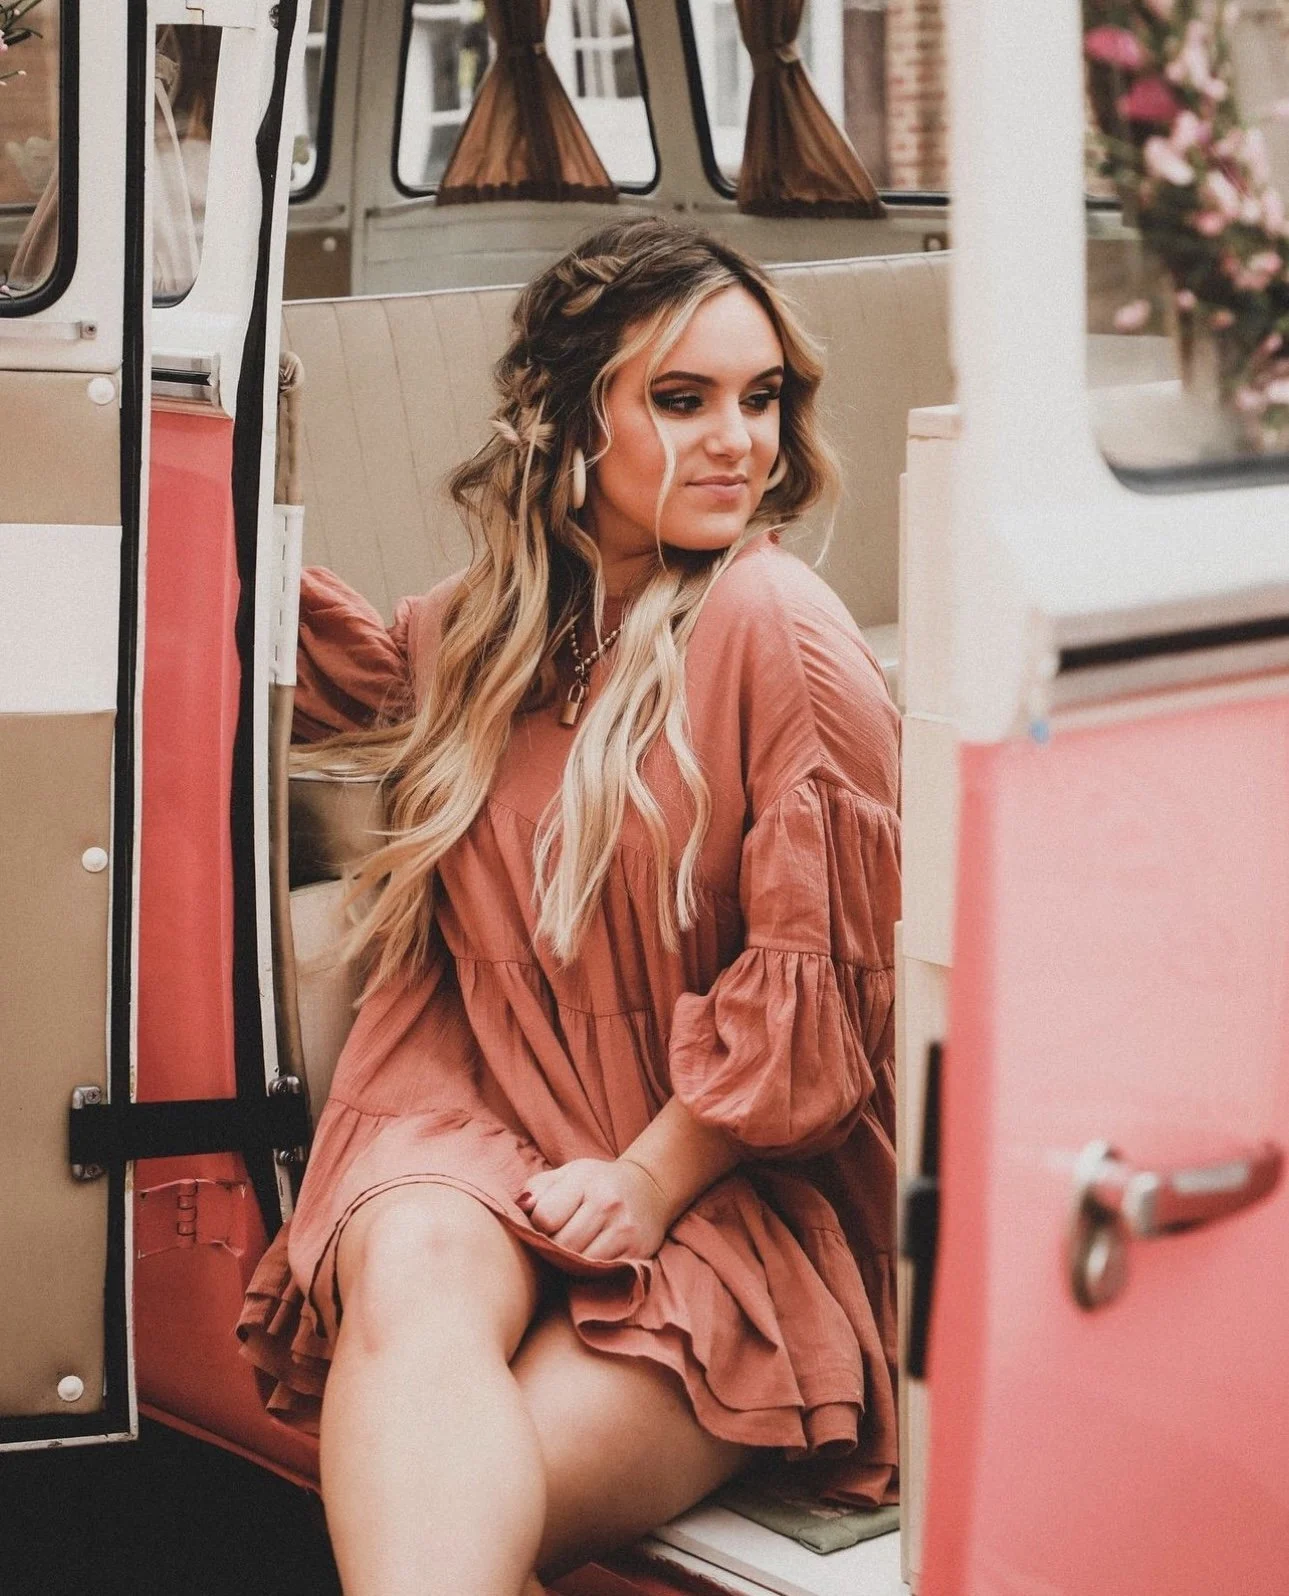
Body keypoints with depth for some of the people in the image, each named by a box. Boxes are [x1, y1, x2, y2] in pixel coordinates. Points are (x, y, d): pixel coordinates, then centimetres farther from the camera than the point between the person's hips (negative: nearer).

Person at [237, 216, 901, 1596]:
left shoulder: (774, 627, -7)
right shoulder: (483, 618, 11)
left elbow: (811, 967, -8)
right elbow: (358, 683, 38)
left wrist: (650, 1183, -11)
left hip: (718, 1183, -3)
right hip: (478, 1124, 4)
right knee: (416, 1274, -35)